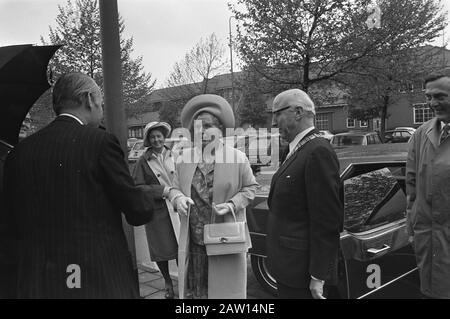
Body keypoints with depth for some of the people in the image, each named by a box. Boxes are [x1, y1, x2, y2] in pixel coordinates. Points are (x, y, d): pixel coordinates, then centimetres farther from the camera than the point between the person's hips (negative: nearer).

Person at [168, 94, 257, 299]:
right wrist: (178, 198, -12)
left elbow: (249, 187, 3)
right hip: (193, 239, 3)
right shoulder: (184, 158, 3)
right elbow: (175, 188, 11)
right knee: (194, 288, 14)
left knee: (226, 288, 10)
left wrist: (232, 205, -14)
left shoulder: (238, 158, -6)